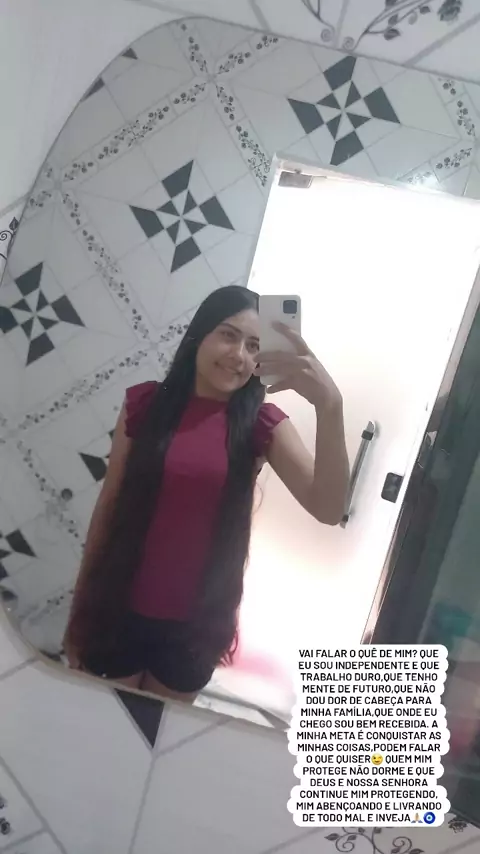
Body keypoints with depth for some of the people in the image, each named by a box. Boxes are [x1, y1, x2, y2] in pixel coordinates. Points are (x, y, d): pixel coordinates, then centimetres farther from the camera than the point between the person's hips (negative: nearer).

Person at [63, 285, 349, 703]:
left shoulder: (262, 425, -7)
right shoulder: (146, 403, -7)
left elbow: (328, 508, -21)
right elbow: (108, 506, -2)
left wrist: (329, 405, -35)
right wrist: (79, 604, 3)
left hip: (194, 623, 0)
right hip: (119, 609, 0)